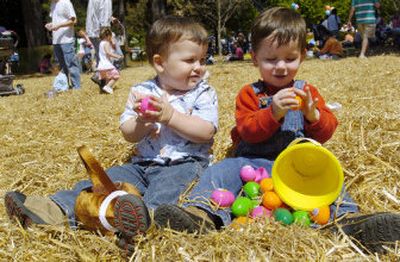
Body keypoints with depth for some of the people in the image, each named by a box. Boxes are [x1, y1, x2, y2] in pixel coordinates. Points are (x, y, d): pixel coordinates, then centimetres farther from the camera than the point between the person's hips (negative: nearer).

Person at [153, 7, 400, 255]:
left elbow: (326, 132, 6)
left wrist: (312, 114, -17)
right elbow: (248, 131, -6)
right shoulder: (250, 94, 9)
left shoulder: (307, 92, 14)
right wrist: (273, 113, -24)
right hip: (254, 161, 0)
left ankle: (348, 217, -48)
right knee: (221, 170, -23)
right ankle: (203, 214, -42)